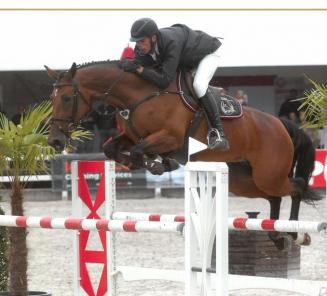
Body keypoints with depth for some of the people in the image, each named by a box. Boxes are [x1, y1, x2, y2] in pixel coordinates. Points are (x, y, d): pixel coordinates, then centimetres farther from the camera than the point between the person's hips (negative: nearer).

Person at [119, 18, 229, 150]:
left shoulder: (171, 43, -45)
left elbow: (164, 81, -47)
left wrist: (140, 69, -51)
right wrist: (129, 65, -41)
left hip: (208, 51, -9)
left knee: (199, 85, -31)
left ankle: (218, 132, -27)